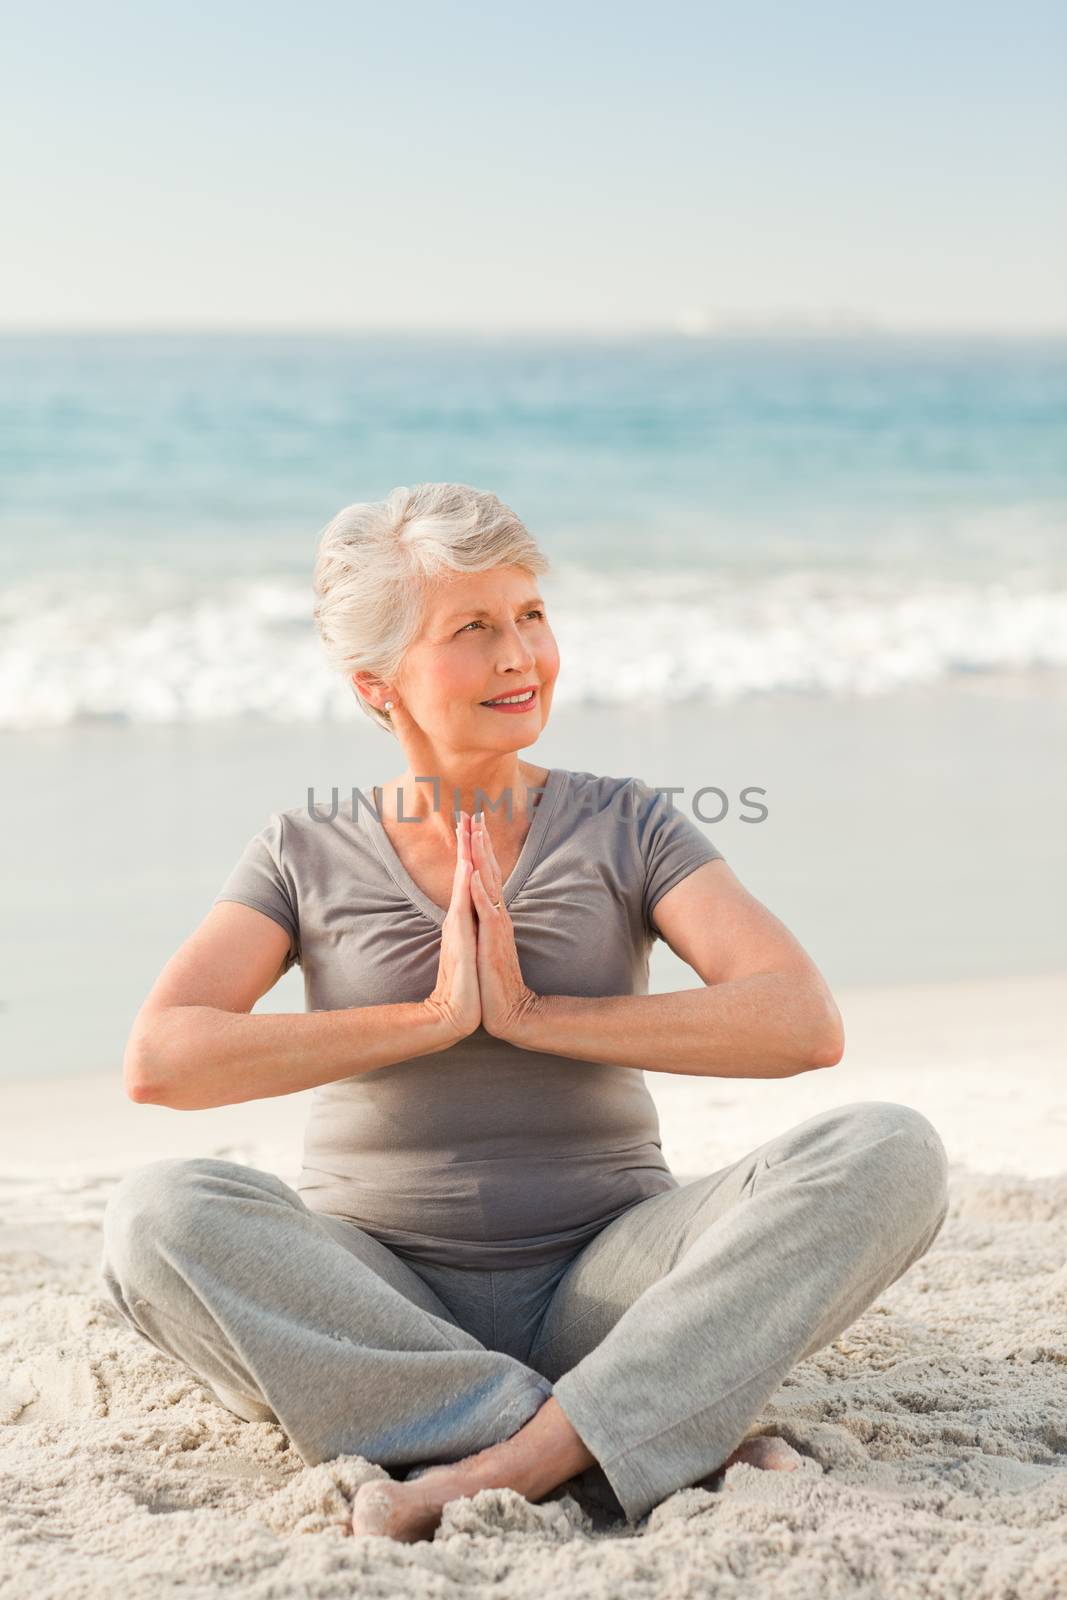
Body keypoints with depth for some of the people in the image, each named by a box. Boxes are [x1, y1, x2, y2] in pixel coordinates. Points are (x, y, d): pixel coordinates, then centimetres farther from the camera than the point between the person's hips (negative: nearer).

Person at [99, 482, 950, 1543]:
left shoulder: (626, 827, 4)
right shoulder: (308, 856, 5)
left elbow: (806, 1026, -11)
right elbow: (158, 1060, -12)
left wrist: (535, 1014, -15)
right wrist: (432, 1018, -15)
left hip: (596, 1288, 0)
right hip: (376, 1302, 0)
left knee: (888, 1152, -22)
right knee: (157, 1213, -31)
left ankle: (519, 1459, -31)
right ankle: (662, 1446, -28)